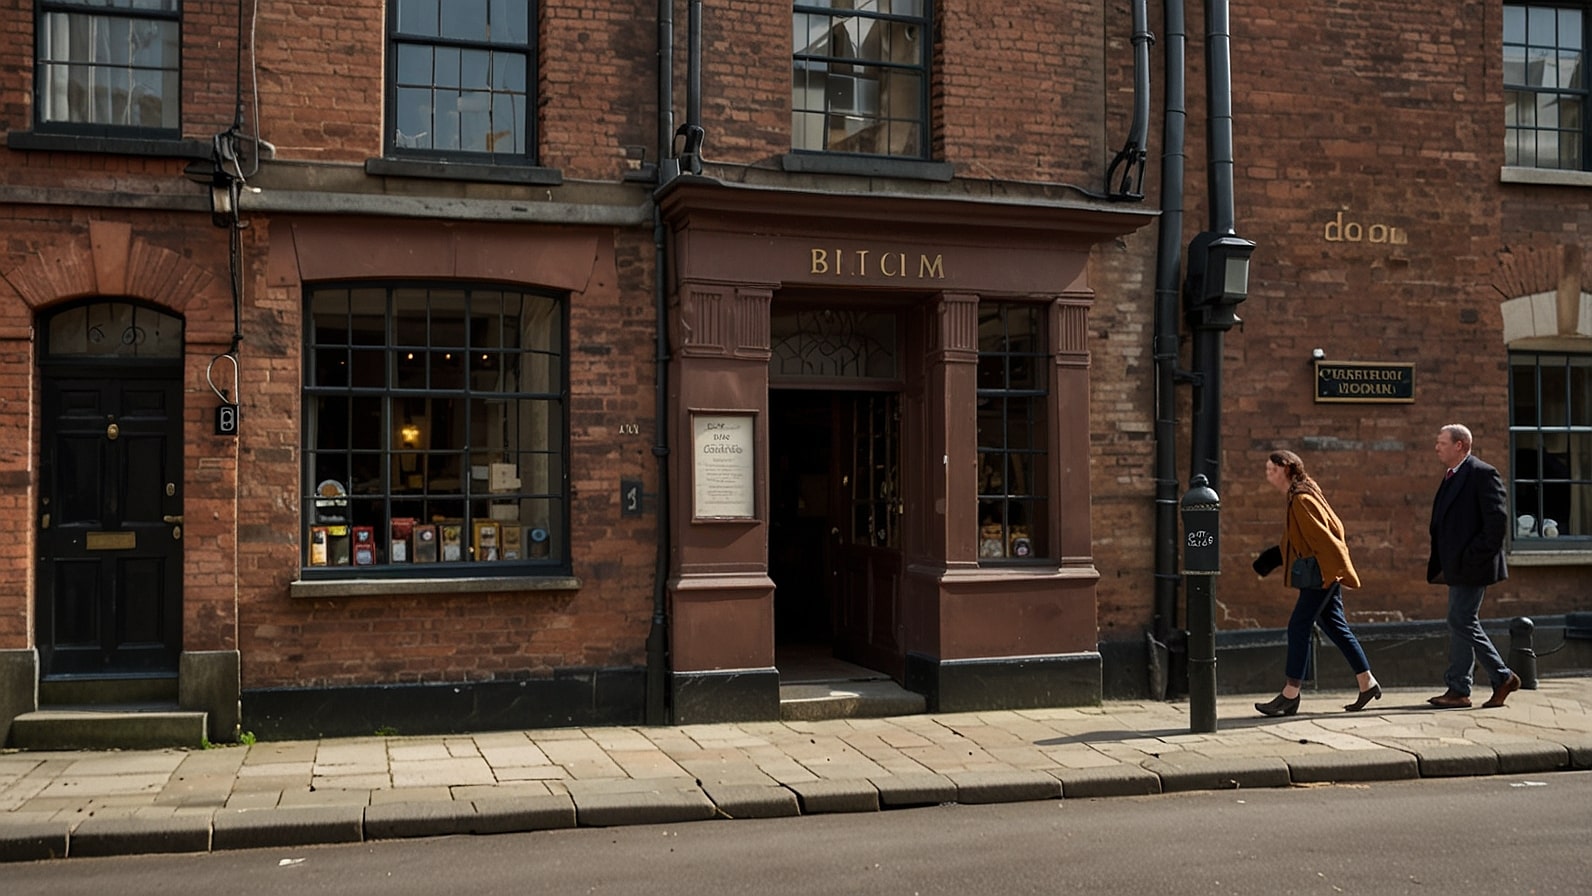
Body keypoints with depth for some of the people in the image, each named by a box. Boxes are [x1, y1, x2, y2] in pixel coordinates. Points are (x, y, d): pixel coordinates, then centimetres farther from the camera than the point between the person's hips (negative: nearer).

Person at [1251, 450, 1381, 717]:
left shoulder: (1302, 500, -18)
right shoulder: (1297, 497, 12)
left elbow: (1324, 536, -19)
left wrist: (1344, 571, -17)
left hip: (1321, 574, -10)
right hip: (1322, 574, 10)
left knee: (1298, 627, -8)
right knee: (1335, 626, 14)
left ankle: (1290, 695, -4)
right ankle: (1367, 683, 21)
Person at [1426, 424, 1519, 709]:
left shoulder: (1483, 474, -12)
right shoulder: (1452, 477, 16)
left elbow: (1498, 521, -18)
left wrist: (1474, 557, -19)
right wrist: (1438, 560, 12)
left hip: (1473, 567, -10)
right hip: (1457, 567, 10)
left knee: (1461, 622, -7)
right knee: (1465, 624, 11)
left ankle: (1458, 690, 0)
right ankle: (1502, 678, 19)